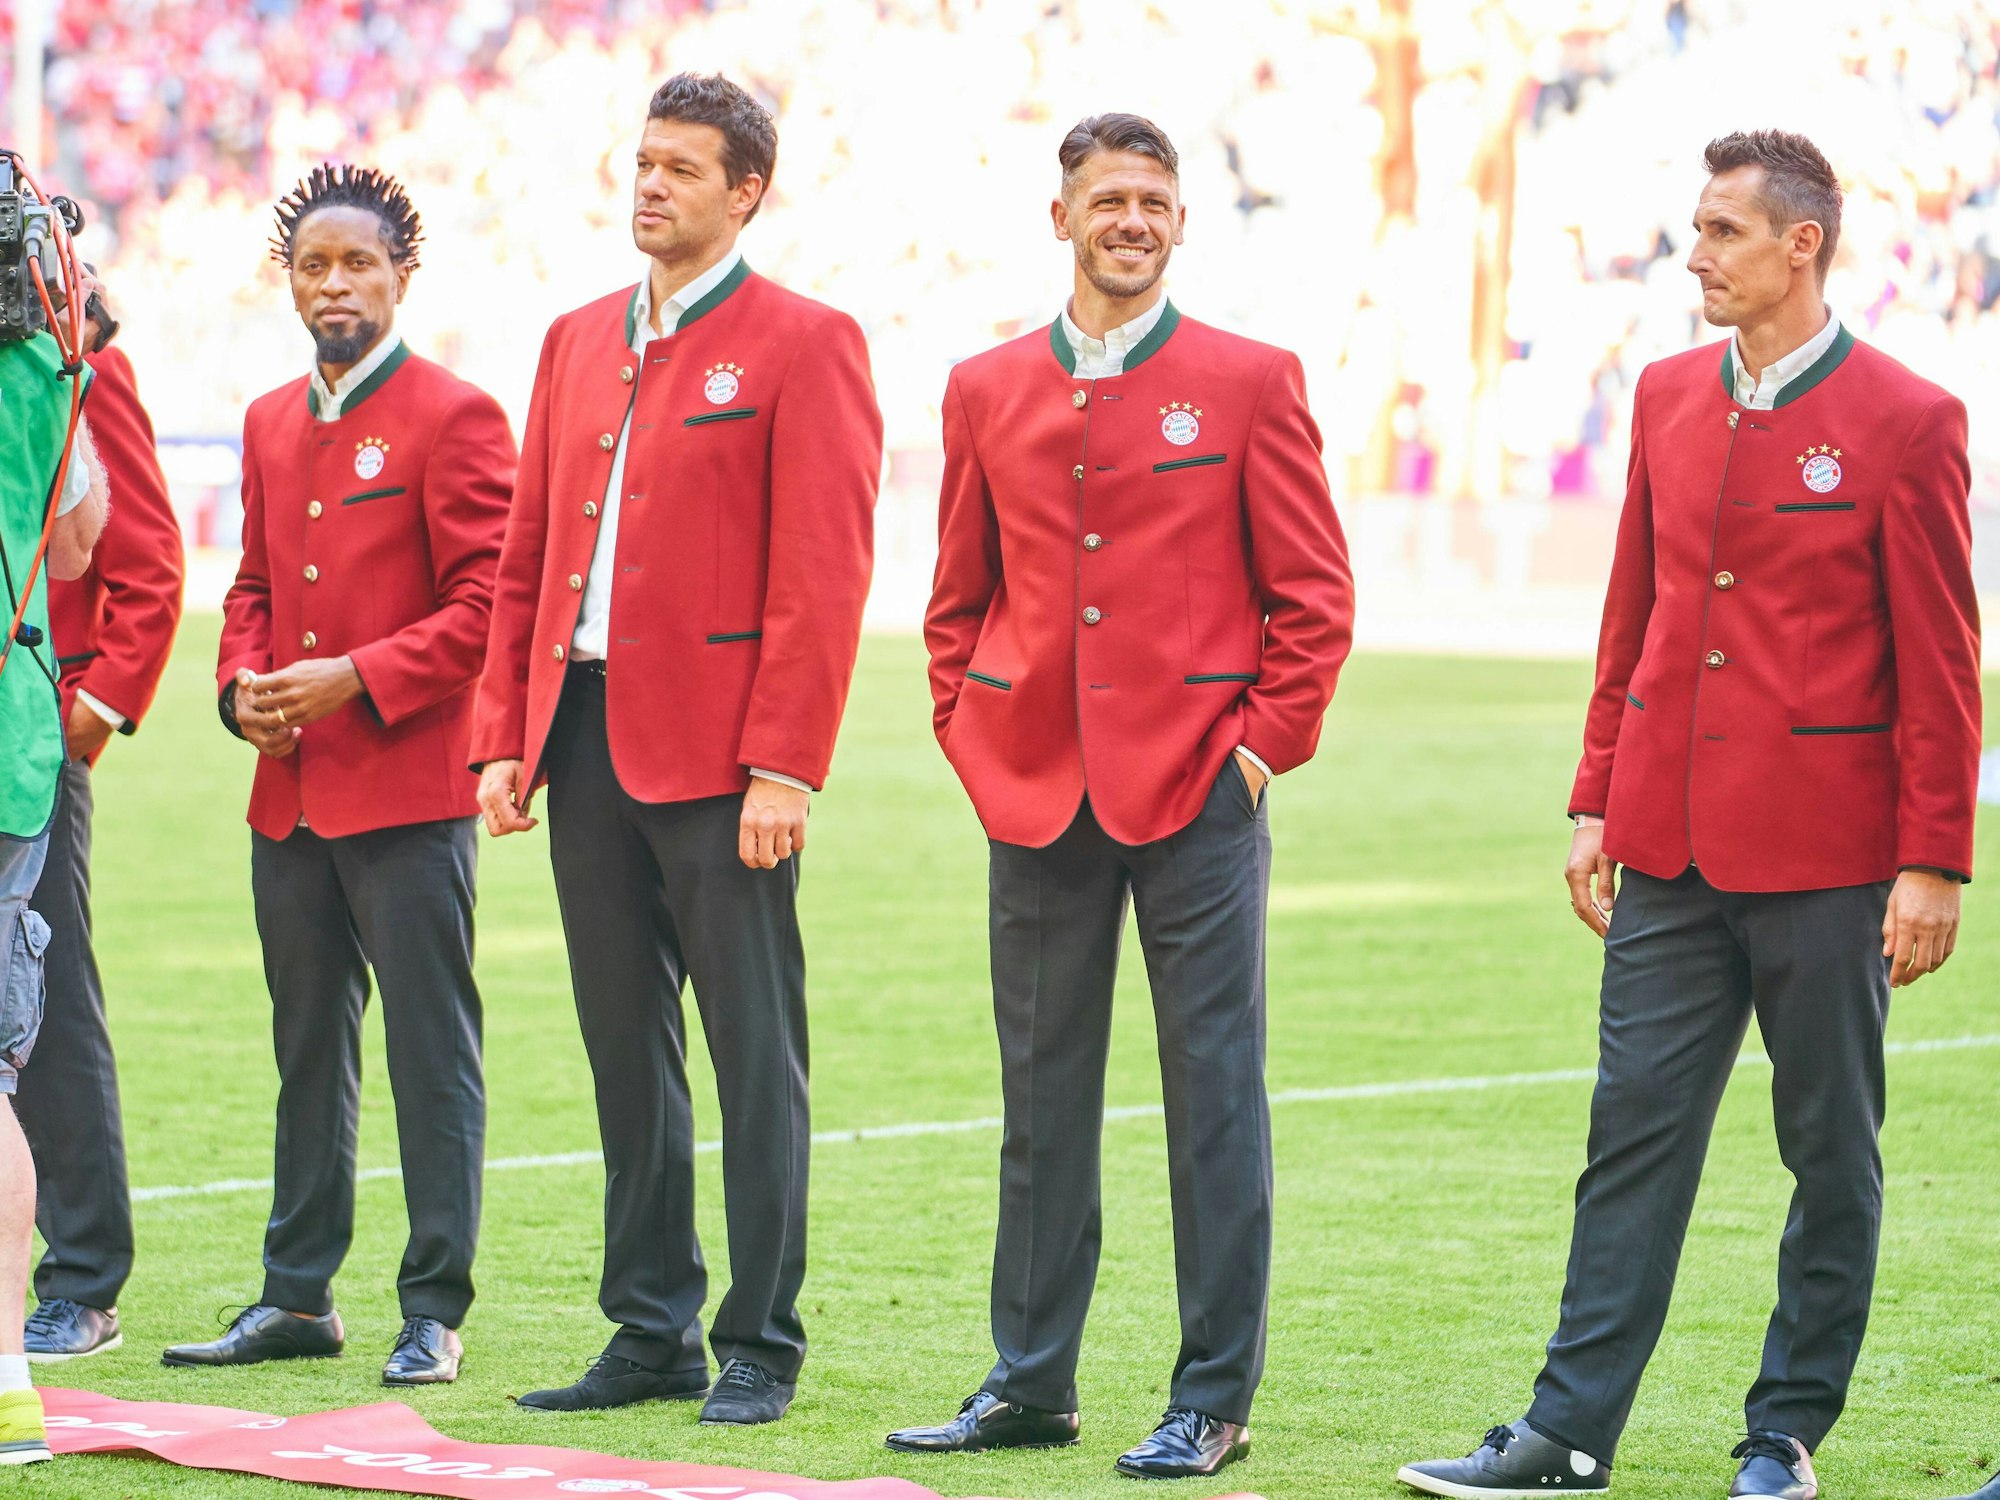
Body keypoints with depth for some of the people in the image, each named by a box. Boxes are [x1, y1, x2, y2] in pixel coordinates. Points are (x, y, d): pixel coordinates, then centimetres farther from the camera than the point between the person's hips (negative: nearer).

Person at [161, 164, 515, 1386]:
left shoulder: (455, 417, -6)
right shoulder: (273, 424, 15)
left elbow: (490, 603, -11)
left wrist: (356, 679, -18)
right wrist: (245, 684, 2)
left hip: (410, 793, -7)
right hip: (289, 794, 7)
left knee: (432, 1052, -3)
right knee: (309, 1049, 13)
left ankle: (435, 1310, 1)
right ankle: (298, 1297, 20)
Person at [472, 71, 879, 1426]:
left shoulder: (804, 346, -5)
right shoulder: (579, 341, 15)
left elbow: (824, 576, -11)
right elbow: (527, 560, 16)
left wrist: (783, 768, -17)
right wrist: (506, 738, 8)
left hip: (720, 754, -7)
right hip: (586, 743, 7)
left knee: (754, 1052, -1)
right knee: (626, 1052, 11)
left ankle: (763, 1347, 6)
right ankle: (654, 1334, 18)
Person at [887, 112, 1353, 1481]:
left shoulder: (1250, 382, 0)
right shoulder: (988, 392, 10)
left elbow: (1313, 593, 1)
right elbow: (961, 593, 17)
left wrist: (1266, 742, -5)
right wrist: (970, 735, 6)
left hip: (1196, 790, -3)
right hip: (1037, 793, 3)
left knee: (1215, 1097, -2)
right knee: (1041, 1099, 8)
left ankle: (1214, 1401, 4)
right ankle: (1031, 1384, 16)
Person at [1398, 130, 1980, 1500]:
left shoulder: (1906, 422, -7)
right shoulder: (1669, 398, 9)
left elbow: (1941, 669, -7)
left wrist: (1933, 863, -10)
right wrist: (1598, 805, 11)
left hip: (1825, 853, -5)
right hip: (1671, 847, 5)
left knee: (1833, 1151, 6)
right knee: (1635, 1131, 4)